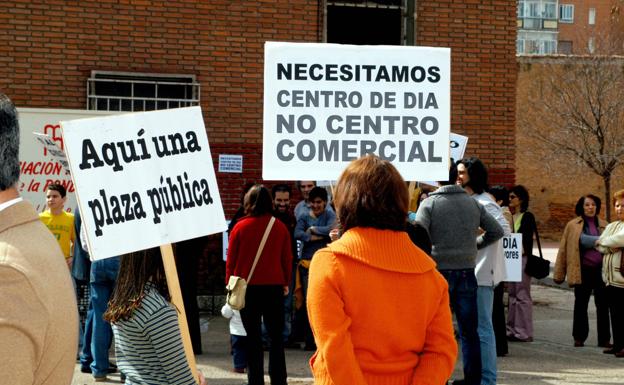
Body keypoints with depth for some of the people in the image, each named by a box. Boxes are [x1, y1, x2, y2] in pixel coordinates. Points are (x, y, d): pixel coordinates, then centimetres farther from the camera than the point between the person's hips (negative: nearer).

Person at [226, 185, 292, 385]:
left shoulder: (240, 227, -7)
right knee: (276, 336, 9)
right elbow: (287, 259, 4)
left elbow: (231, 260, -1)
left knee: (253, 338, 5)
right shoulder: (280, 227, -3)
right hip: (274, 287, 1)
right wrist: (286, 283, 17)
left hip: (247, 287, -1)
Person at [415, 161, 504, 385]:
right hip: (467, 272, 3)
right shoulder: (472, 203, 5)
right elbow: (496, 231, 10)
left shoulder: (429, 204, -7)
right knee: (469, 330, 10)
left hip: (439, 272, -3)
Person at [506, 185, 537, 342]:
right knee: (512, 295, 9)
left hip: (522, 258, -7)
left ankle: (523, 332, -2)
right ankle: (512, 330, 13)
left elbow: (527, 239, -8)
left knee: (522, 295, -5)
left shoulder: (528, 217, -3)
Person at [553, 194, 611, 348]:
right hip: (583, 271, -1)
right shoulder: (573, 225, 3)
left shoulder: (604, 226, 8)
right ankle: (579, 337, 18)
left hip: (601, 270, 1)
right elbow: (564, 249, 4)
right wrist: (559, 273, 1)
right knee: (580, 305, 8)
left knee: (603, 305, 3)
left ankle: (604, 339, 10)